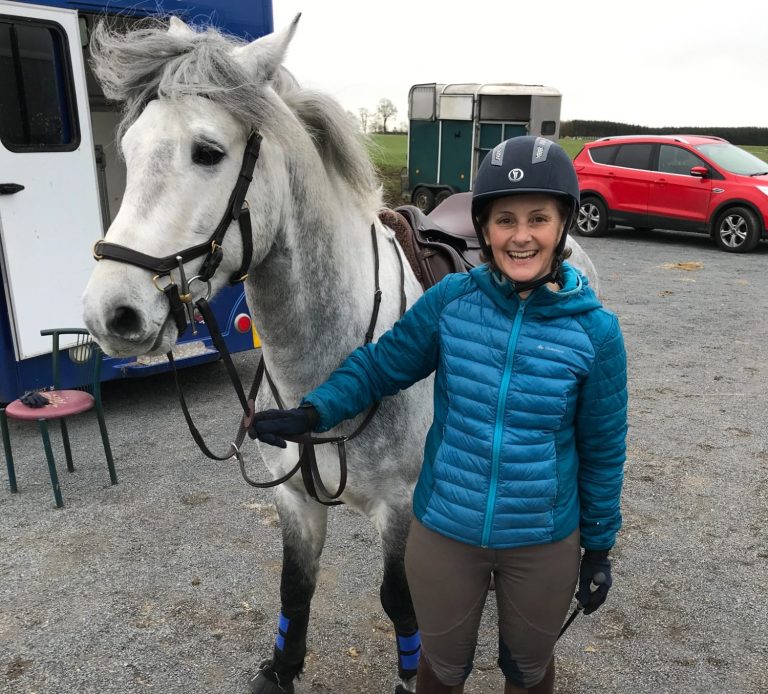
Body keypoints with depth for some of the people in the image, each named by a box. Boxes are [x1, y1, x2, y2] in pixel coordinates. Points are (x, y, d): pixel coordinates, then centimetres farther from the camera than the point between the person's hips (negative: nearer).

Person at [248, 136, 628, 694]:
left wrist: (599, 547, 3)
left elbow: (603, 450, -5)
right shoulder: (449, 300, -13)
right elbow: (382, 365, -2)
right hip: (443, 530, 1)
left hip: (543, 543, 0)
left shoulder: (595, 329, -14)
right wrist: (313, 412, -18)